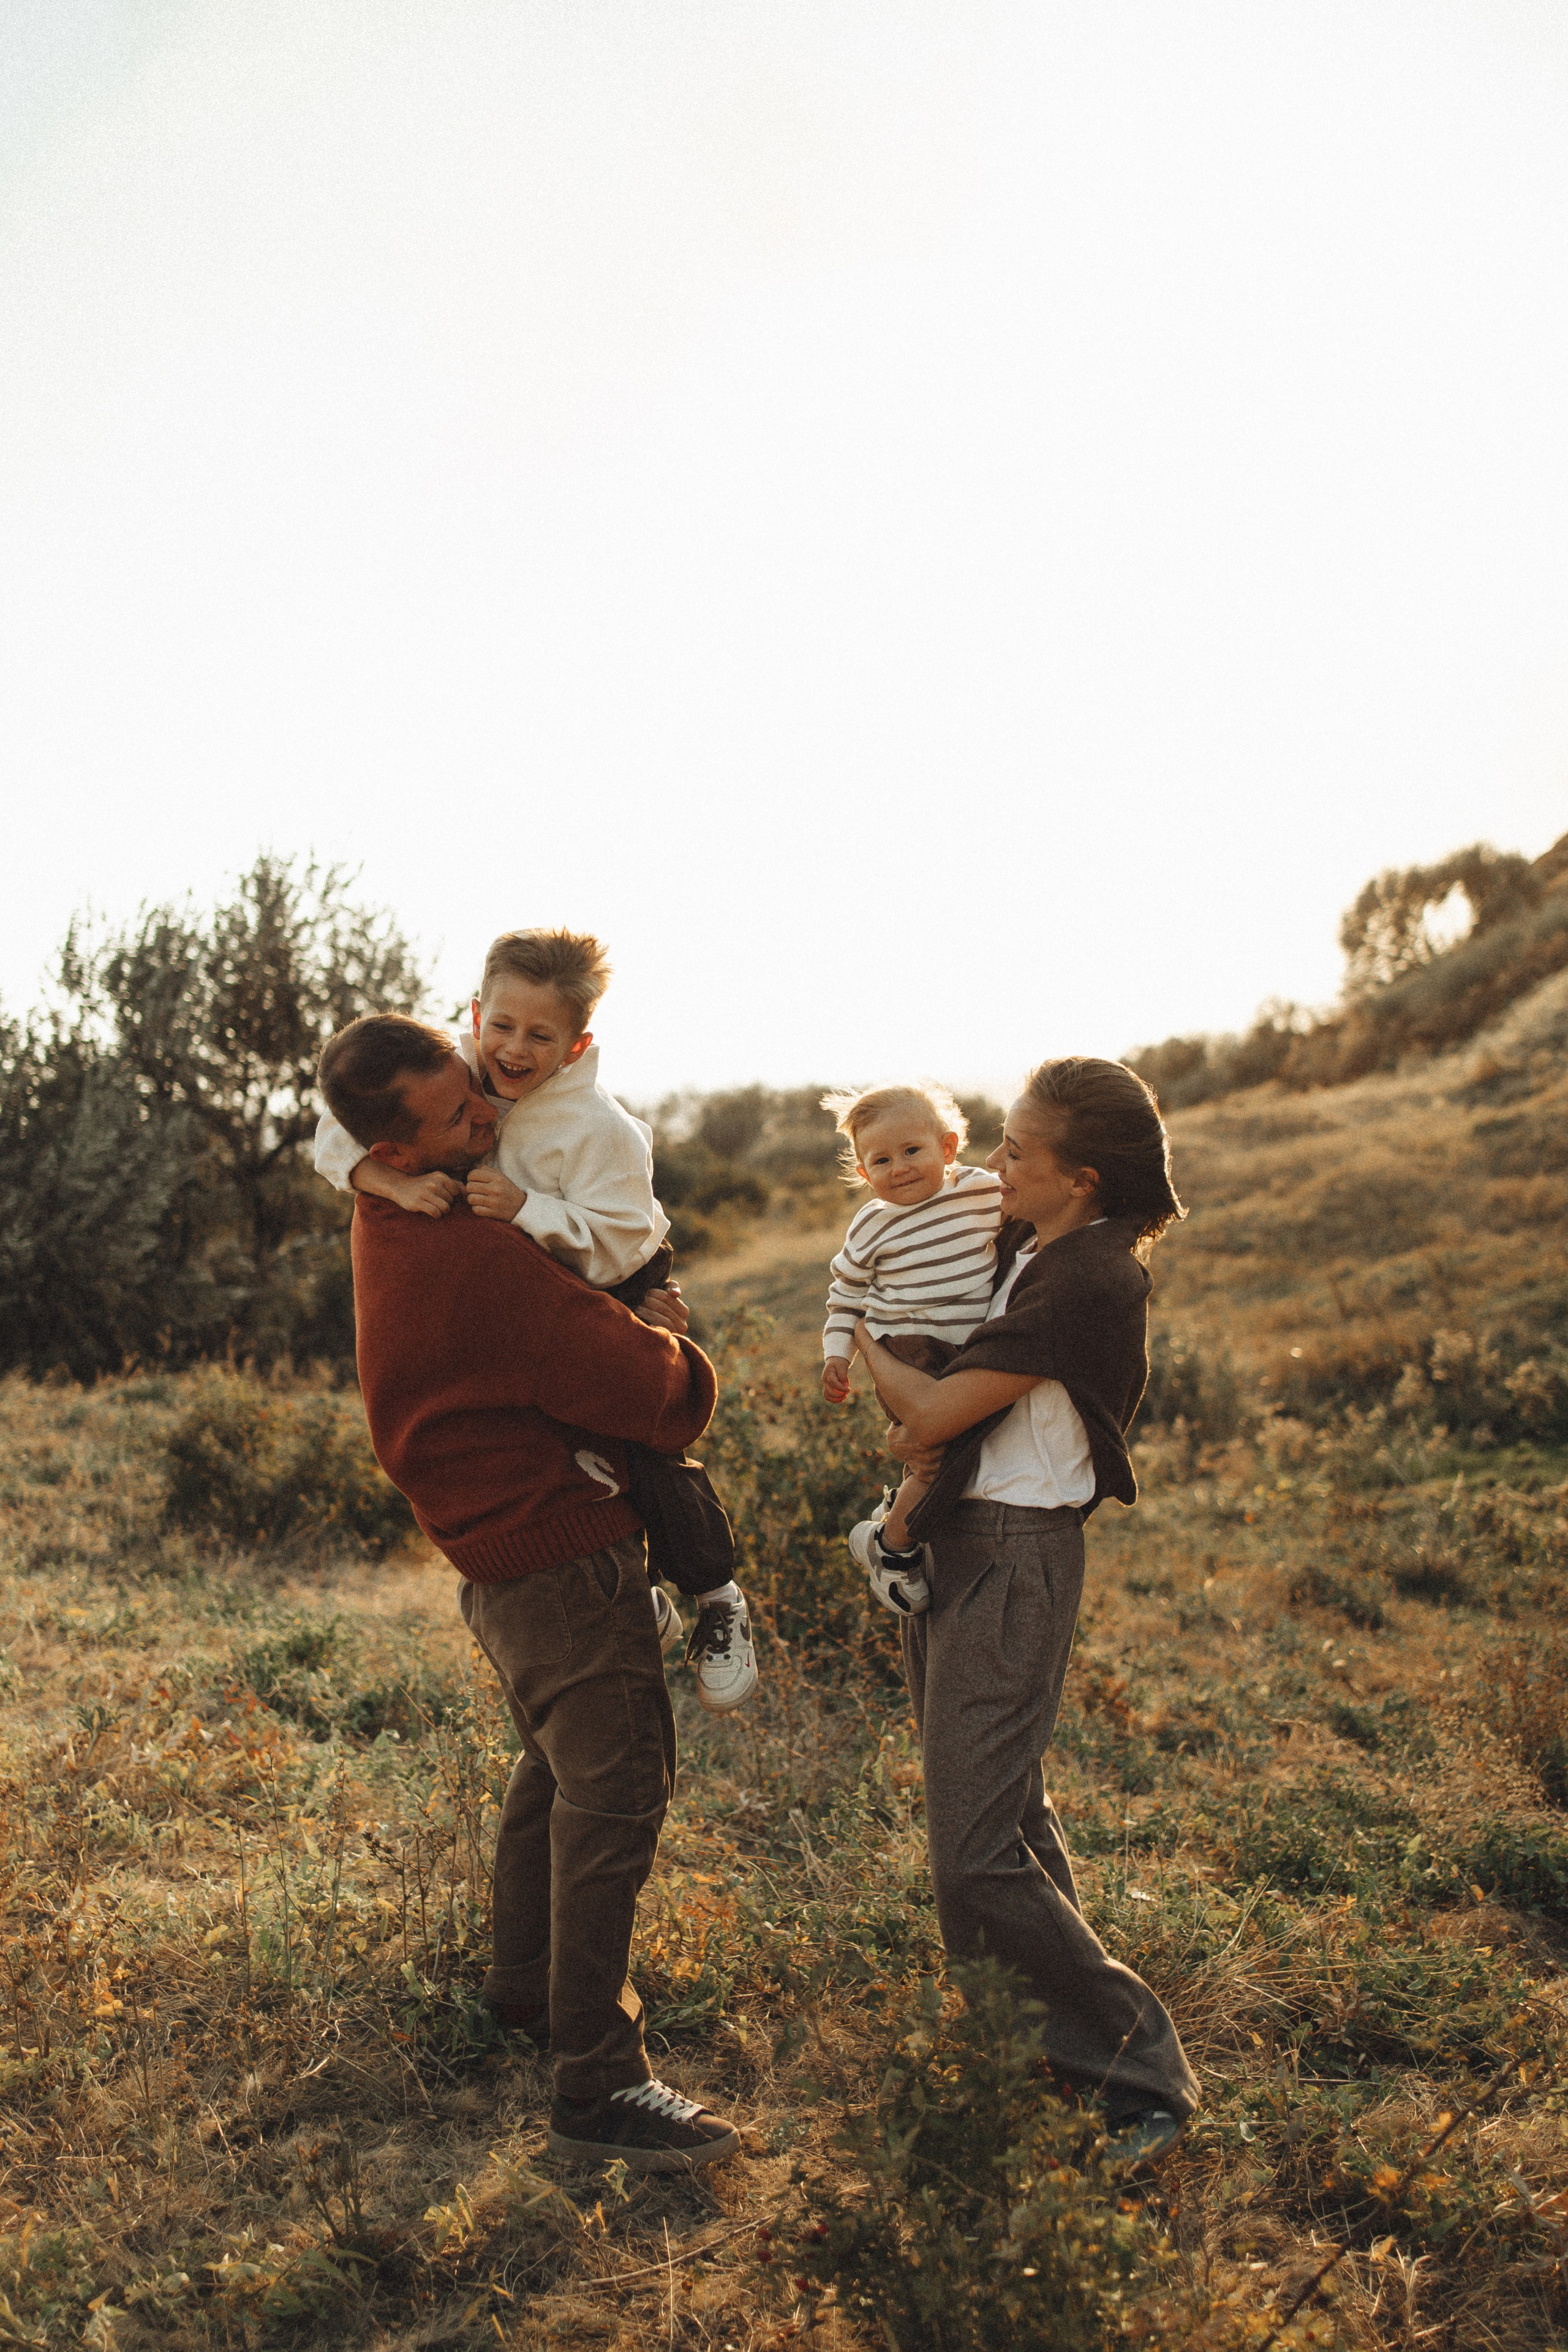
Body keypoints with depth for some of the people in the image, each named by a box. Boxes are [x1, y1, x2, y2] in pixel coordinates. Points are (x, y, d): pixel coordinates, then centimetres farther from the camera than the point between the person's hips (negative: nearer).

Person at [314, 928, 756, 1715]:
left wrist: (525, 1209, -47)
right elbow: (340, 1131, -22)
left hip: (621, 1294, -5)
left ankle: (716, 1598, 10)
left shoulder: (598, 1127, -31)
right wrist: (397, 1183, -42)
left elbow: (613, 1247, -35)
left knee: (648, 1449, -16)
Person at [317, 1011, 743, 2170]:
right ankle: (600, 2085, 1)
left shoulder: (396, 1217, 2)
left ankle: (527, 1979, 40)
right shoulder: (476, 1256, -29)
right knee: (615, 1793, -5)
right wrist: (689, 1375, -2)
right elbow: (640, 1383, -24)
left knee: (559, 1763, 25)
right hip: (563, 1553, -10)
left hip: (502, 1542, 10)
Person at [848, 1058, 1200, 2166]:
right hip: (959, 1544, 10)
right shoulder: (1027, 1244, 6)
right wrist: (927, 1422, 0)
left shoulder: (1087, 1279, -22)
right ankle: (1090, 2028, 38)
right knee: (1011, 1807, 21)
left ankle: (1142, 2065, 6)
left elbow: (930, 1413, -20)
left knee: (976, 1856, -9)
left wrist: (867, 1343, -3)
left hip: (1012, 1563, -10)